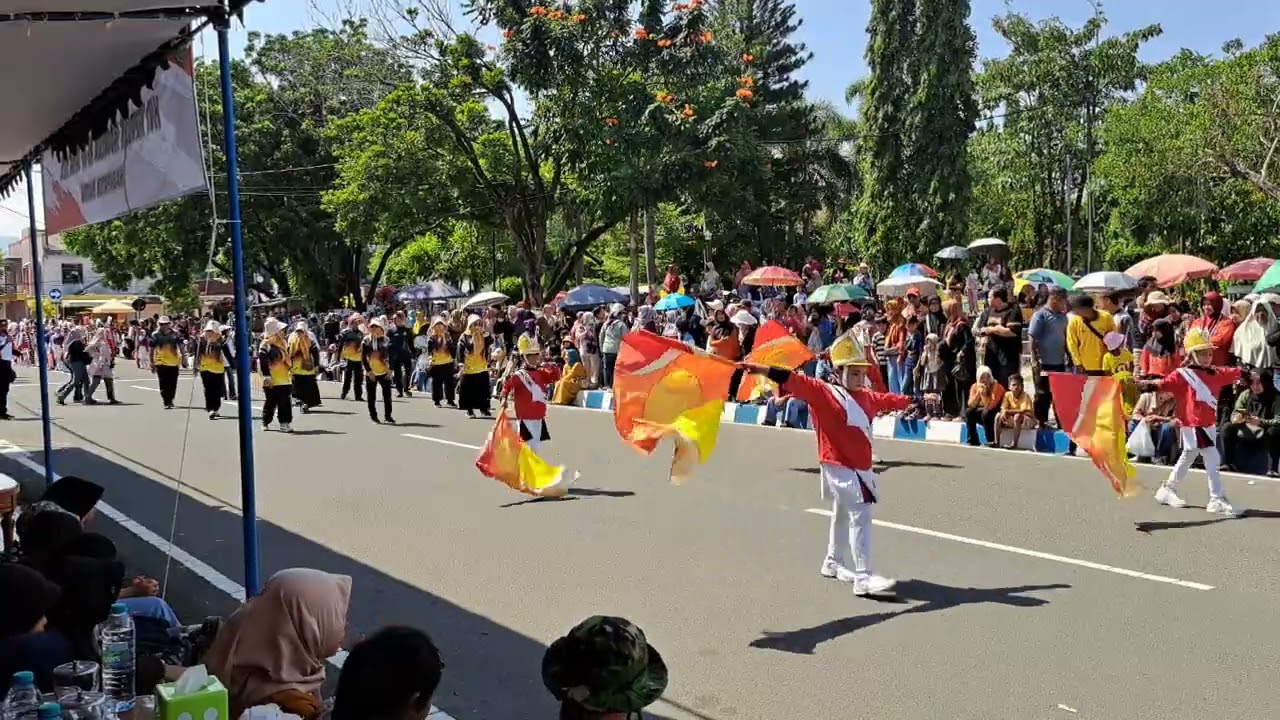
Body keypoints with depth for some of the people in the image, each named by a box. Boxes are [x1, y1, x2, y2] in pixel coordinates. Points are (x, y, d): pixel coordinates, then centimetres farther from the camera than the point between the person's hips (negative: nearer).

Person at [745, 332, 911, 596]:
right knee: (860, 515, -15)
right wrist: (760, 369, -36)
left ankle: (833, 563, 42)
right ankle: (863, 578, -13)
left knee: (843, 514, 23)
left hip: (859, 467, 8)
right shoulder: (822, 392, -12)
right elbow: (795, 381, -24)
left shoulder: (864, 396, 9)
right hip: (839, 467, -8)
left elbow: (887, 400, 26)